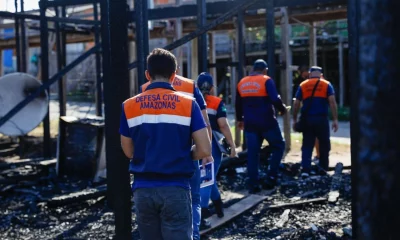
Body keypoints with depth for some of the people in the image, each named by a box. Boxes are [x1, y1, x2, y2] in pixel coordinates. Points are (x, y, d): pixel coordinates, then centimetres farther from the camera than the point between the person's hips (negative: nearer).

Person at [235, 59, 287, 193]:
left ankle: (253, 185, 6)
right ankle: (271, 177, 4)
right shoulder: (266, 81, -7)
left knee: (252, 153, 7)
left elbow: (238, 104, 19)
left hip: (250, 124, 5)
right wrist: (282, 109, 1)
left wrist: (240, 119, 32)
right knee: (278, 146, 13)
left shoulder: (242, 83, 10)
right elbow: (275, 100, -19)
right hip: (267, 122, -5)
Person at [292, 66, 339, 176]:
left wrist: (294, 119, 13)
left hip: (307, 119, 1)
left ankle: (305, 170, -4)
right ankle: (323, 167, 19)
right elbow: (332, 102, -5)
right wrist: (335, 120, -5)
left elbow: (296, 104, 5)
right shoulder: (326, 84, 5)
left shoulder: (303, 85, 9)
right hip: (321, 119, -1)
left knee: (307, 145, 5)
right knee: (324, 144, 14)